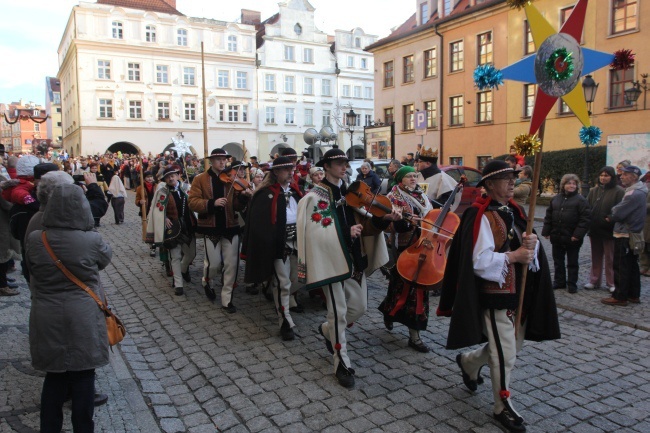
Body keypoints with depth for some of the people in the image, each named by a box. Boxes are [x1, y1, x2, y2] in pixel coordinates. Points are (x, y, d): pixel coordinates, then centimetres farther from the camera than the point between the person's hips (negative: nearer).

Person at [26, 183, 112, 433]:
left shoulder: (34, 240, -10)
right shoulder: (92, 240, -17)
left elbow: (31, 268, 7)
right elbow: (106, 258, 4)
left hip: (47, 321, 3)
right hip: (83, 320, -3)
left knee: (54, 377, 19)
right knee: (83, 377, 12)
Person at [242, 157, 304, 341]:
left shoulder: (295, 190, 12)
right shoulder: (266, 193, -8)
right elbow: (259, 221, -13)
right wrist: (267, 245, -18)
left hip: (296, 241, 7)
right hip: (278, 243, -6)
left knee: (295, 281, 15)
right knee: (283, 283, -2)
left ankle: (281, 303, 41)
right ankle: (285, 322, 8)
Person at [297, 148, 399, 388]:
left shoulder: (349, 193, 11)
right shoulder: (314, 197, -8)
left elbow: (363, 223, 7)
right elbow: (316, 231, -17)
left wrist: (384, 218, -10)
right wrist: (346, 232, -27)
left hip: (354, 258, 6)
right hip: (331, 259, -6)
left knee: (359, 307, 12)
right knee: (339, 312, 0)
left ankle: (328, 330, 40)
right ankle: (342, 364, 15)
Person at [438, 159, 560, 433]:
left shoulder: (514, 211, 10)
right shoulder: (481, 216, -16)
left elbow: (529, 252, 10)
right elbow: (480, 261, -23)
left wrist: (531, 243, -11)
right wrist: (513, 256, -21)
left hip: (519, 291, 9)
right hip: (495, 294, -8)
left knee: (513, 346, 20)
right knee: (505, 354, 0)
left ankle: (469, 362, 44)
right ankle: (502, 406, 22)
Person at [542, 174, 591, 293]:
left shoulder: (580, 200, -7)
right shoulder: (556, 199, 8)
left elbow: (585, 219, -13)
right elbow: (548, 216, 10)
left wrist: (578, 234, -19)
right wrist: (546, 231, 4)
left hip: (572, 238, -5)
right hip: (557, 237, 5)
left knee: (572, 262, 7)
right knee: (558, 261, 14)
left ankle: (572, 284, 17)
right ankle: (559, 281, 26)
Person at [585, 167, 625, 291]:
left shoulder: (619, 191, -8)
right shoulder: (594, 190, 8)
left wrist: (611, 220, -19)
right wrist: (588, 224, -2)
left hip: (610, 230, -5)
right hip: (594, 230, 5)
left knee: (610, 258, 6)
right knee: (596, 257, 14)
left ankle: (611, 283, 17)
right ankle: (594, 281, 23)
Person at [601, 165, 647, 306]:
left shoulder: (634, 194, -21)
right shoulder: (638, 192, 13)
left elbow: (618, 213, -20)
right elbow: (623, 210, 13)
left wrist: (609, 217, -1)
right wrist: (613, 215, -2)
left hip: (625, 236, -10)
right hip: (633, 235, 10)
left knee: (621, 268, -2)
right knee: (632, 266, 16)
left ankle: (620, 297, 5)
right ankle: (634, 295, 24)